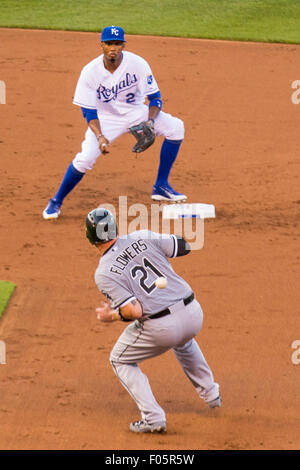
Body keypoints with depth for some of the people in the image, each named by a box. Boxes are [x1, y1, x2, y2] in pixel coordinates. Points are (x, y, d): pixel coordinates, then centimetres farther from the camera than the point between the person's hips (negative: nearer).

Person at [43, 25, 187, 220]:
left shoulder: (137, 64, -21)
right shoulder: (90, 72, -21)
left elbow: (155, 97, -13)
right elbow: (89, 112, -15)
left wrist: (150, 121, -33)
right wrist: (100, 136, -33)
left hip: (136, 112, 2)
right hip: (106, 118, -2)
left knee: (175, 127, -18)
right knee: (85, 158, -21)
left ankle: (161, 187, -6)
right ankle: (56, 202, 2)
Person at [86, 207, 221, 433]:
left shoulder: (103, 273, -8)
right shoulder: (142, 237, 3)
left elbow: (134, 311, -16)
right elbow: (185, 246, 10)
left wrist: (111, 316, 4)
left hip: (161, 327, -5)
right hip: (193, 313, 5)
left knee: (120, 360, 21)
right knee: (184, 342, 42)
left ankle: (153, 418, 10)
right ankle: (210, 394, 50)